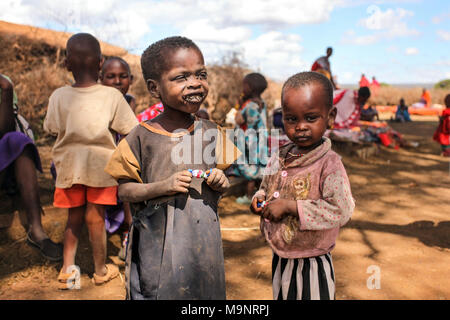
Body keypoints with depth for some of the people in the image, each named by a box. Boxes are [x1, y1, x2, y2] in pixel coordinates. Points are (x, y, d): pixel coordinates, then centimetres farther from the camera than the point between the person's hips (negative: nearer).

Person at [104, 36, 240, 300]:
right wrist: (162, 187, -20)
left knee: (207, 289, 13)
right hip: (157, 245, -3)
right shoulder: (142, 137, -8)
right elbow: (124, 190, -5)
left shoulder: (211, 133, 2)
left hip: (204, 242, 3)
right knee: (155, 290, 6)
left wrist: (221, 182, -10)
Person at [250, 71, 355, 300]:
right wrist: (260, 199, -5)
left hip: (312, 265, -6)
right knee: (280, 297, 24)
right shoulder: (278, 159, 0)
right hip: (280, 260, 6)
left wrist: (290, 206, -28)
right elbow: (266, 186, 18)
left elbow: (341, 210, -30)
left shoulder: (329, 164, -20)